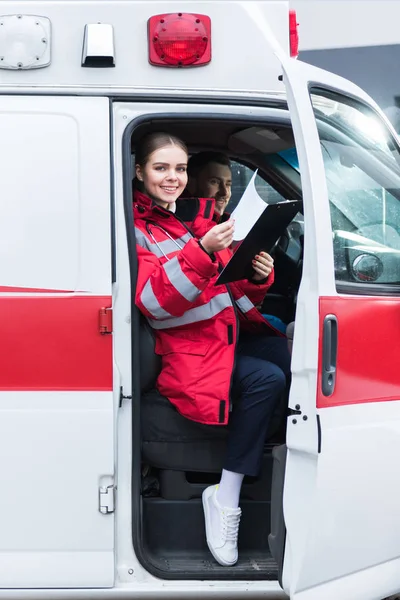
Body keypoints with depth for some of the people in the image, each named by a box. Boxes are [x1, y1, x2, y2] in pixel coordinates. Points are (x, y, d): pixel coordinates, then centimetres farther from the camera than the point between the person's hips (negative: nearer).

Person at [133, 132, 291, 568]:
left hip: (234, 330, 6)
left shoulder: (201, 215, 17)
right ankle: (226, 499, -19)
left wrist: (259, 277, -6)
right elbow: (154, 302, -17)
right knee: (267, 377, -30)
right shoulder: (136, 228, -1)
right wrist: (201, 251, -28)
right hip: (187, 346, -6)